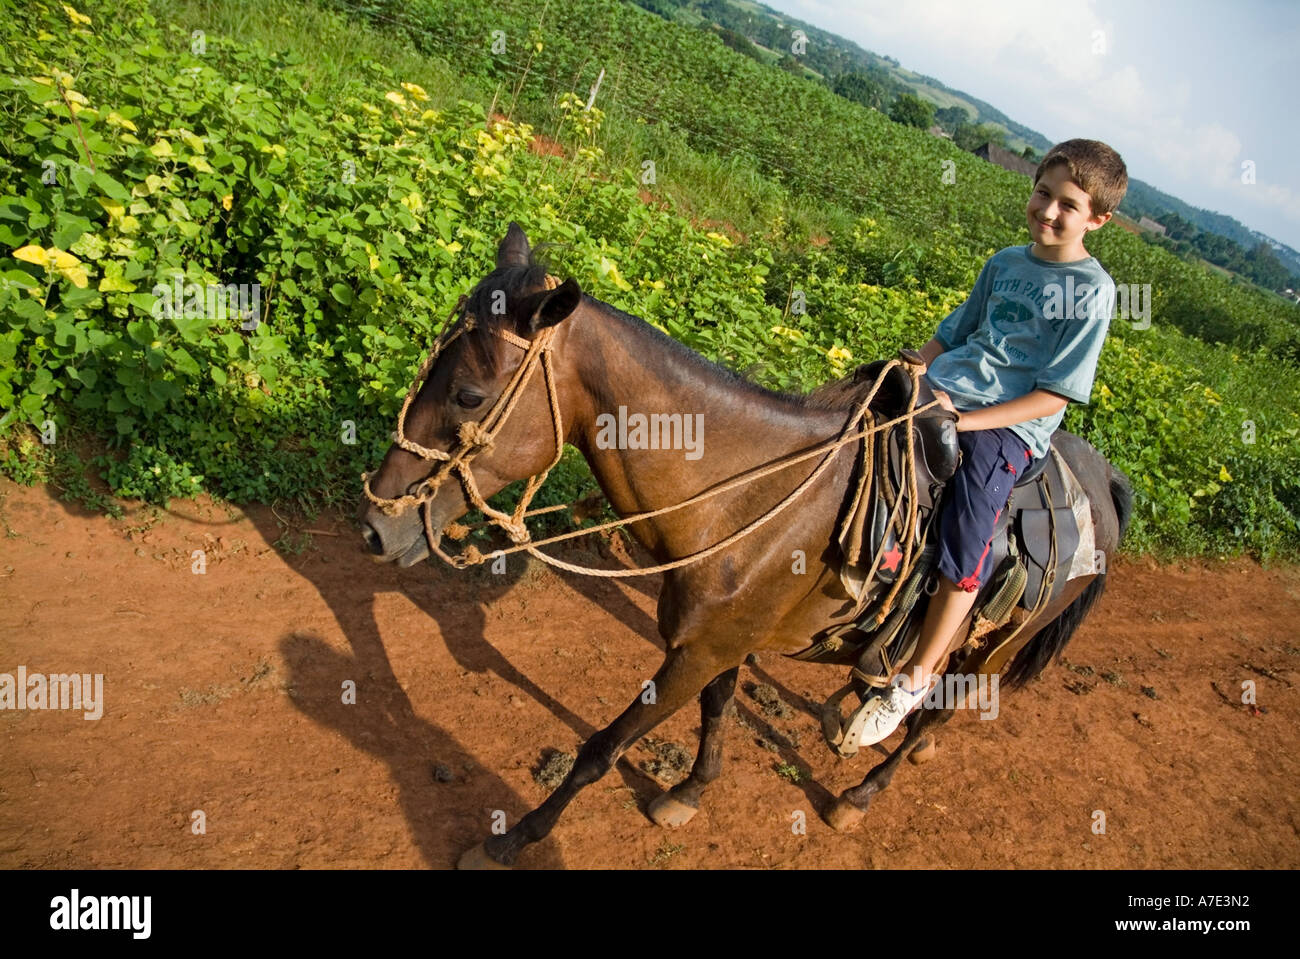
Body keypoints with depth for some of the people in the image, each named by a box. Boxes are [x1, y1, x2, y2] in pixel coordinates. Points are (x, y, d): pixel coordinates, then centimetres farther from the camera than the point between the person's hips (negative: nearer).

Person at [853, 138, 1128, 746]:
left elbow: (1055, 395, -10)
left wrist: (965, 420, -18)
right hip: (941, 389, 6)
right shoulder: (1005, 263, 13)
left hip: (1008, 427, -6)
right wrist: (916, 373, 1)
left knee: (964, 558, -18)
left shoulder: (1091, 289, -5)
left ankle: (914, 681, 0)